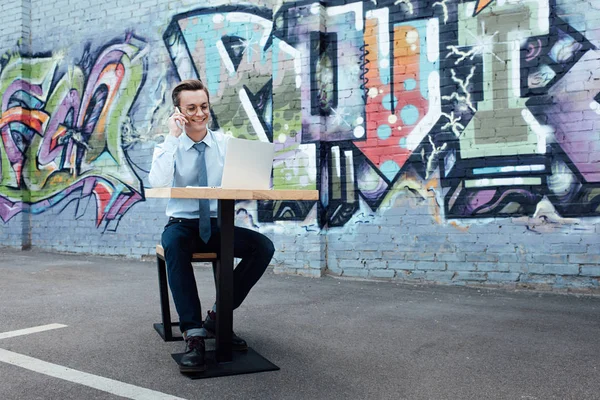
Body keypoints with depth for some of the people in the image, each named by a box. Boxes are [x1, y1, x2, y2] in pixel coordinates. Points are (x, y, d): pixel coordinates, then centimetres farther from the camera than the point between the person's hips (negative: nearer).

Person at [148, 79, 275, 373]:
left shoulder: (226, 143, 5)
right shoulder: (168, 147, -1)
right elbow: (158, 182, -22)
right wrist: (173, 136, -19)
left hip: (218, 226, 2)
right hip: (182, 224, -2)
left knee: (264, 246, -23)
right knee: (174, 243, -38)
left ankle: (218, 316, -10)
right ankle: (193, 334, -35)